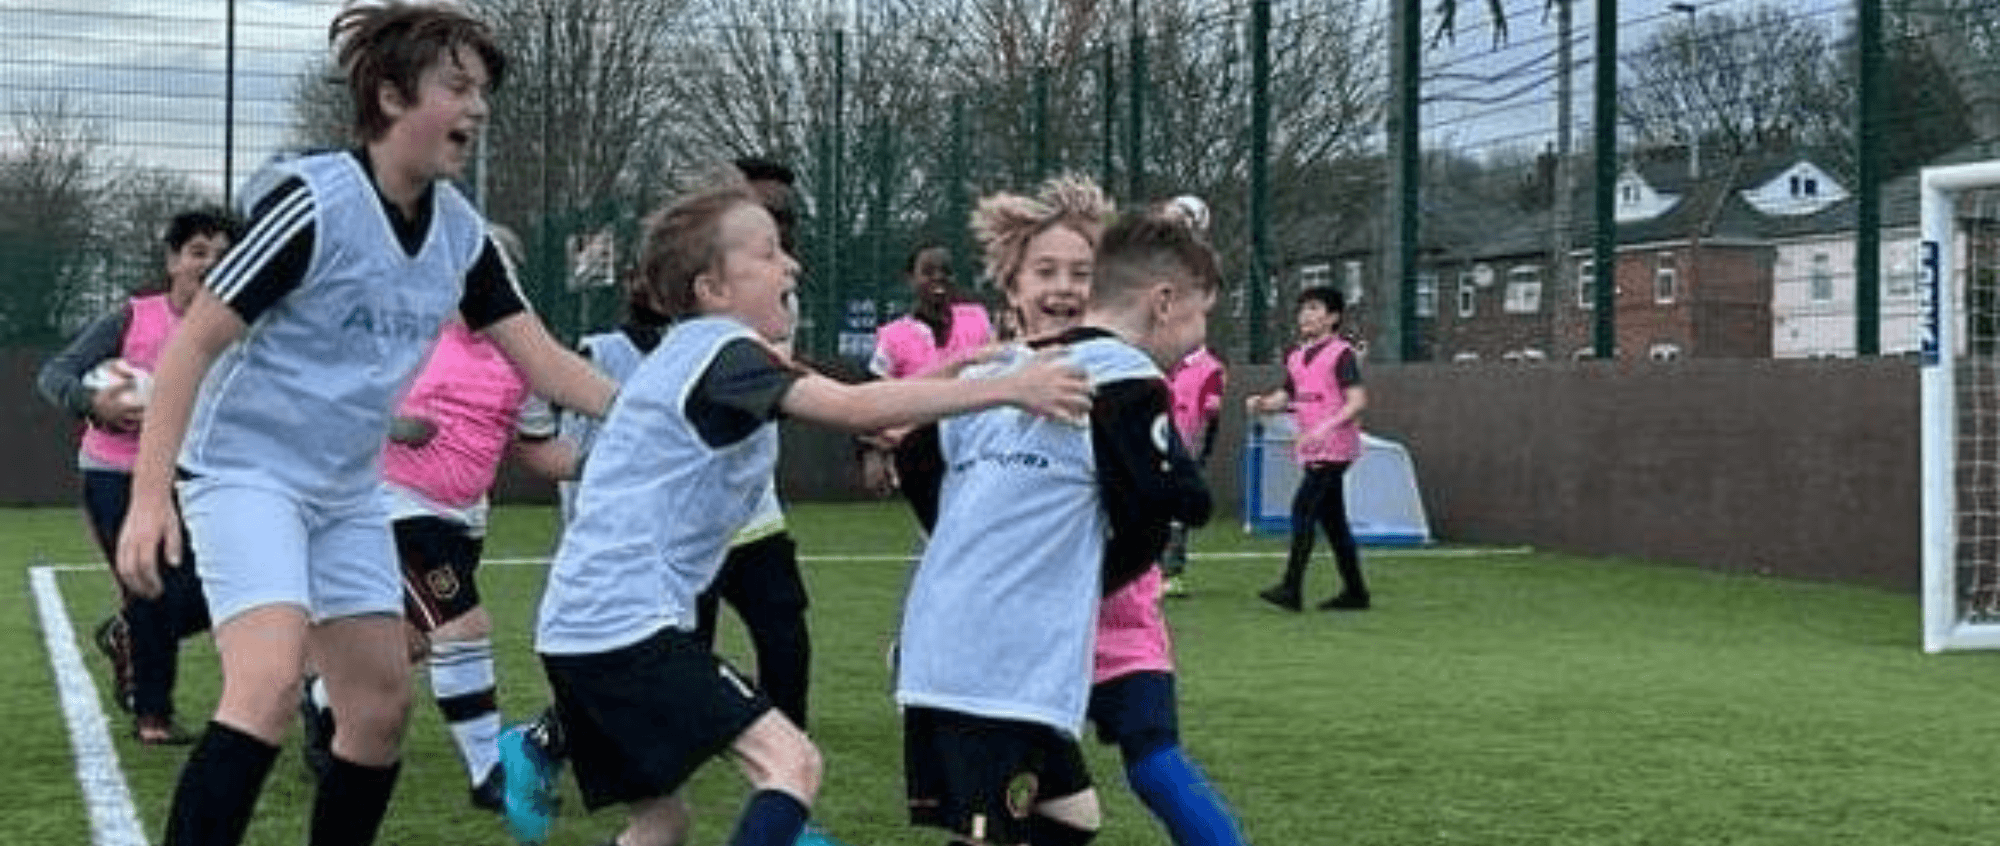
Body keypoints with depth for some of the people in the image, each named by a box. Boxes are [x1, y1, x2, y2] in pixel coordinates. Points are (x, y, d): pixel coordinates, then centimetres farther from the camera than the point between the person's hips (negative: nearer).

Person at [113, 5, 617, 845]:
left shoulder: (460, 231, 1)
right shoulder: (313, 199, -20)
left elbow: (542, 360, 6)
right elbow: (193, 341, -18)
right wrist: (150, 496, -23)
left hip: (347, 491, 8)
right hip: (244, 468, -8)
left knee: (382, 703, 8)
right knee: (271, 683, -25)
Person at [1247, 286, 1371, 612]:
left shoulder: (1341, 353, -9)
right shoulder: (1296, 356, 14)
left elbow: (1357, 401, -16)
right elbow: (1287, 395, 21)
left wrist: (1327, 426, -28)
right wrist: (1262, 403, 0)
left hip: (1334, 448, -8)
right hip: (1310, 449, 8)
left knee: (1303, 508, -16)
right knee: (1332, 518, 10)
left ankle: (1292, 589, -17)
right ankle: (1354, 591, 17)